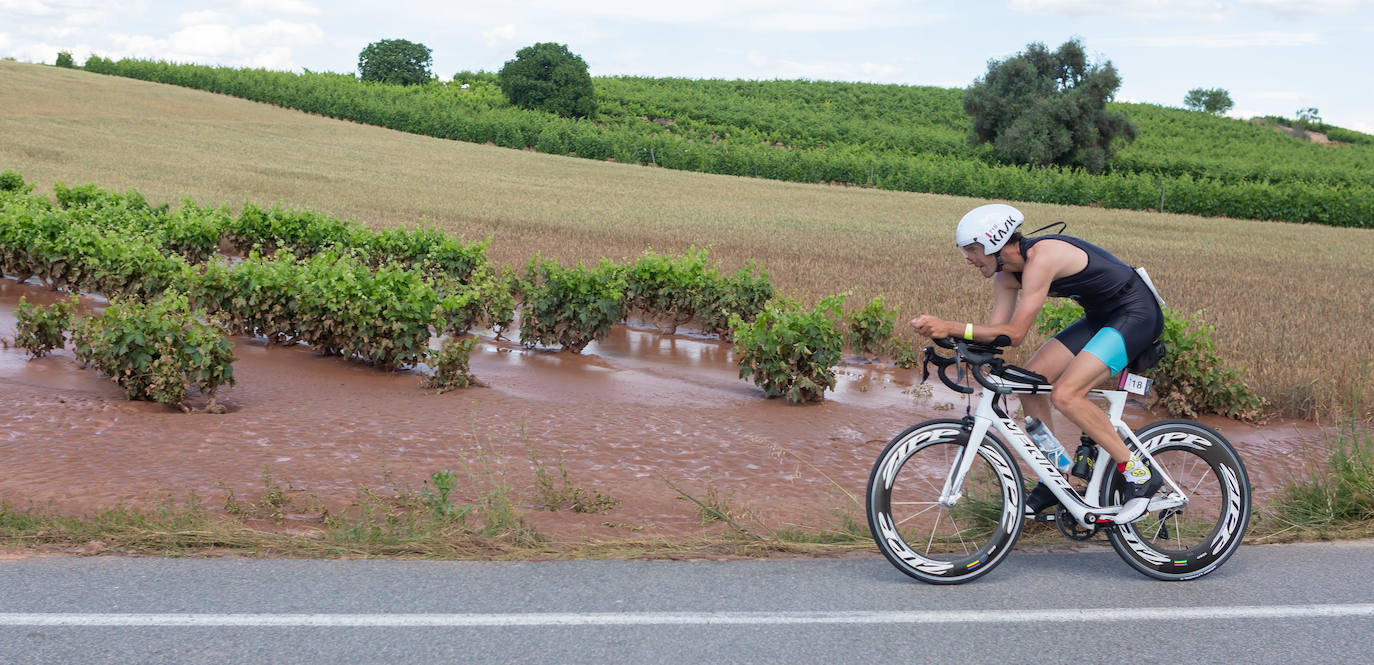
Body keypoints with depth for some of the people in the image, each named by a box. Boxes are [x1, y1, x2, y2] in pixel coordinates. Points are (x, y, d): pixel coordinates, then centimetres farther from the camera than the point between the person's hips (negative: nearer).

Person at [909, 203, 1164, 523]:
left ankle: (1139, 474, -10)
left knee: (1065, 395, -22)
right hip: (1101, 316, 10)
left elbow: (1015, 333, -30)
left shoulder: (1041, 257, -27)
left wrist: (951, 327, -32)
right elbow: (996, 331, -2)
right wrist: (940, 329, -16)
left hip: (1137, 314, -10)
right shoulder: (1007, 274, 1)